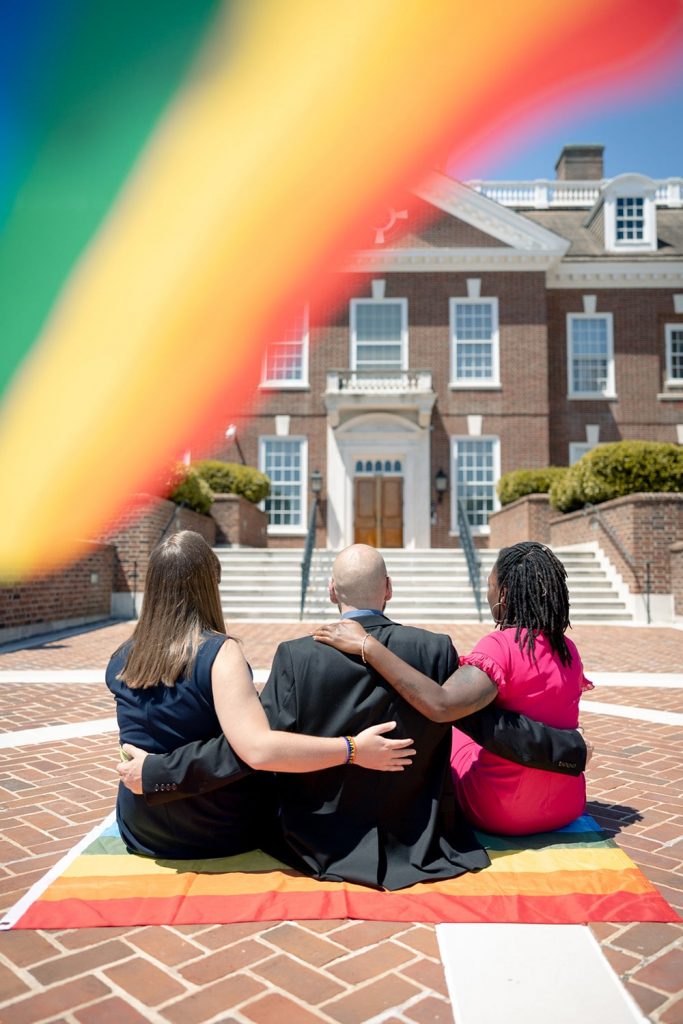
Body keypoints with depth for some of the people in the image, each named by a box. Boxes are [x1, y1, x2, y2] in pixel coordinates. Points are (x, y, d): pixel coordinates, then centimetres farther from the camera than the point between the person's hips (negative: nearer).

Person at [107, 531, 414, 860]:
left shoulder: (120, 662, -7)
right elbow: (259, 750, -36)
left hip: (142, 836, 5)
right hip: (226, 838, -4)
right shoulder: (218, 652, -25)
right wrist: (352, 749, -30)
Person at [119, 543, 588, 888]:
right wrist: (571, 747, 7)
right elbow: (491, 725, -10)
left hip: (323, 846, 0)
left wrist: (154, 772, -11)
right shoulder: (435, 650, -17)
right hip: (418, 840, 1)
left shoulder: (297, 657, -20)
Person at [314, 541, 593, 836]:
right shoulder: (568, 650, 0)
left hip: (499, 814, -6)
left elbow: (440, 705, -38)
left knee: (452, 736, 22)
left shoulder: (502, 645, -23)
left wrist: (365, 644, -36)